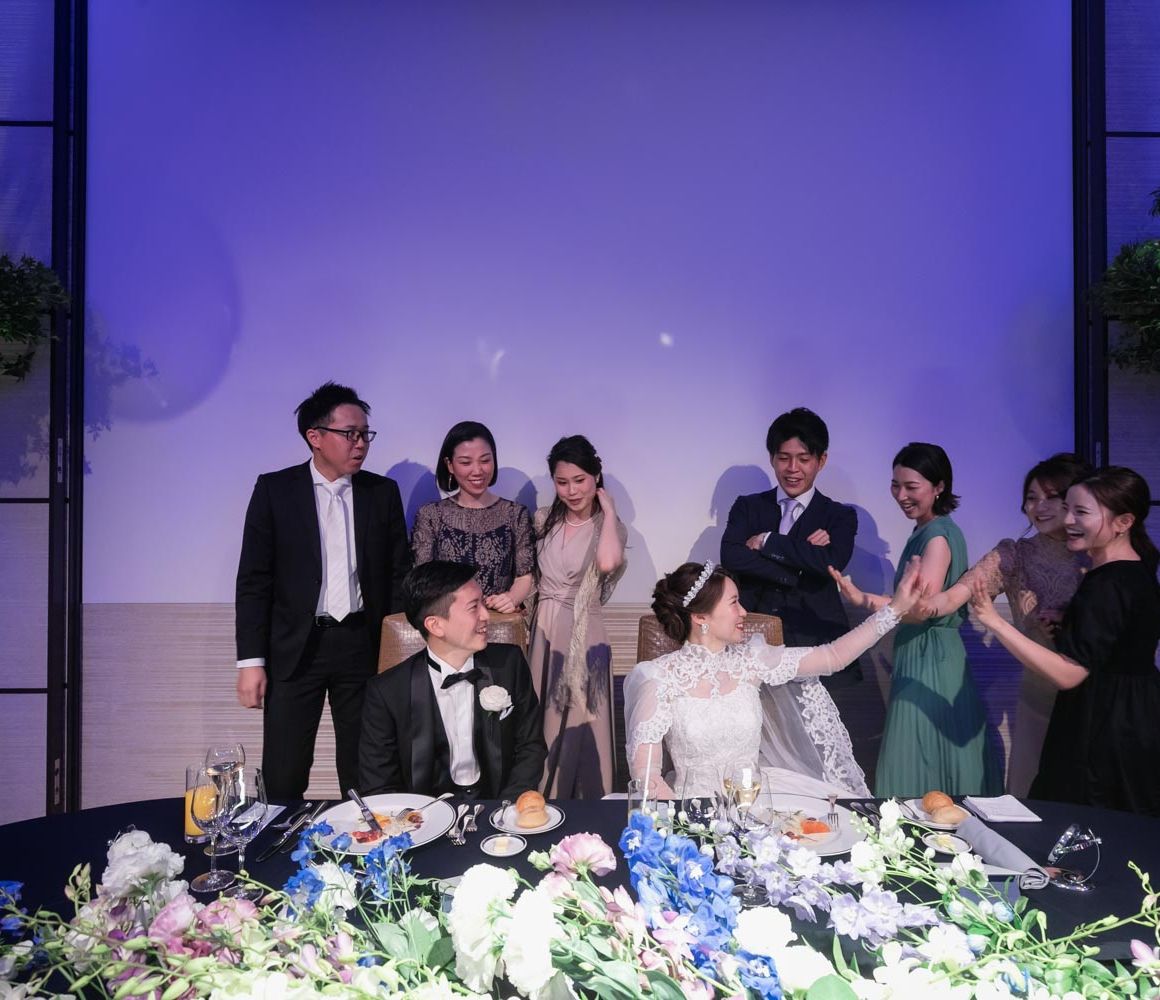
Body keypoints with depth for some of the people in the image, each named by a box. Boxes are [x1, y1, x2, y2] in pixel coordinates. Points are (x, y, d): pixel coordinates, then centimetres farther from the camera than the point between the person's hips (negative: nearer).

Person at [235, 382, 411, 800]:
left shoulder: (383, 492, 5)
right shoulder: (274, 489, -1)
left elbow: (399, 575, 8)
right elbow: (254, 580, -1)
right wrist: (251, 660, -6)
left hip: (364, 647, 2)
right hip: (296, 648, -1)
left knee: (364, 777, 10)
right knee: (282, 780, 4)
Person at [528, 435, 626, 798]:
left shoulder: (608, 526, -4)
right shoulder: (543, 520, 7)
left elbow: (608, 562, -27)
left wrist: (608, 510, -16)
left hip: (583, 637, -3)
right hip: (543, 633, 4)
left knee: (579, 727, 1)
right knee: (541, 725, 10)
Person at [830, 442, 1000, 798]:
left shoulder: (938, 535, -15)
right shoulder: (924, 531, 13)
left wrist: (863, 599, -41)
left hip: (930, 659, -9)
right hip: (917, 654, 9)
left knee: (921, 768, -2)